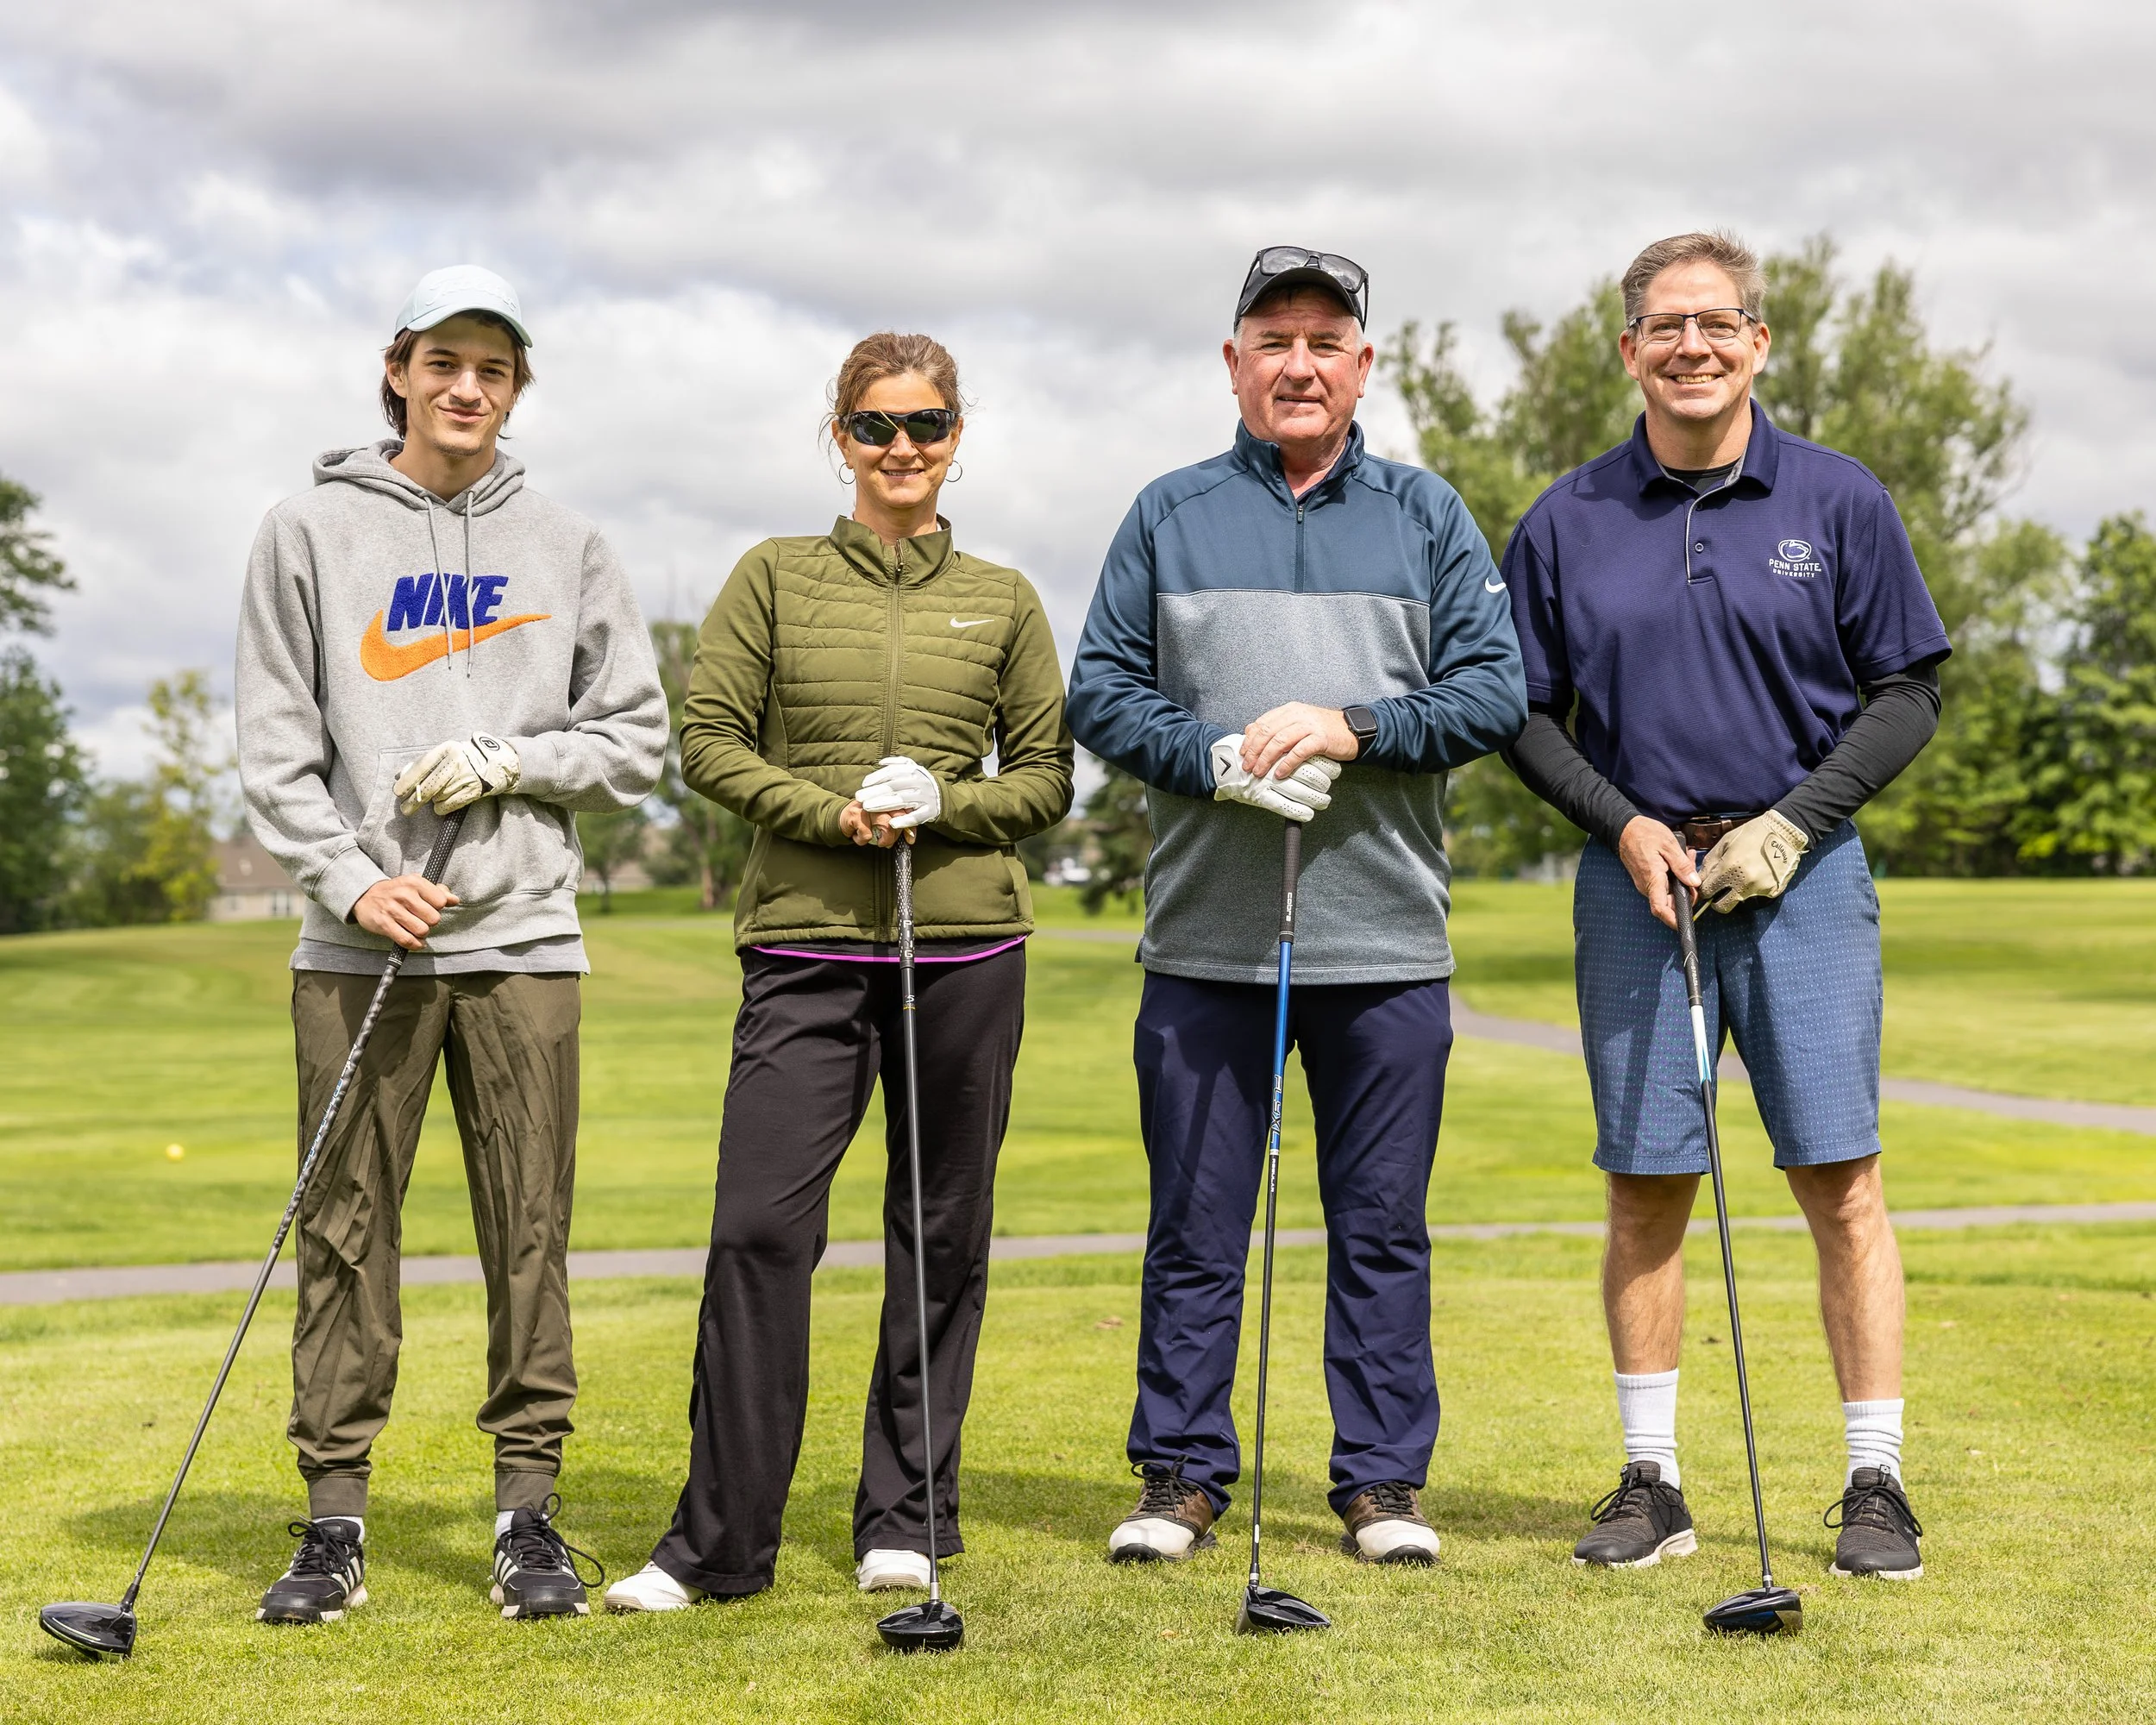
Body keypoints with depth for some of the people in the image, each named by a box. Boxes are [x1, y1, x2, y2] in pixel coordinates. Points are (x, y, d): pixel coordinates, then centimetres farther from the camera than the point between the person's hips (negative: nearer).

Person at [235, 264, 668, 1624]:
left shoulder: (569, 548, 11)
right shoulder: (312, 534, 7)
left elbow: (637, 740, 10)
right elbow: (276, 746, 3)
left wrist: (507, 760, -6)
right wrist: (351, 880, -10)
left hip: (522, 937, 1)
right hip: (361, 941, -1)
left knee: (531, 1234, 1)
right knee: (346, 1233, 0)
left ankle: (530, 1511, 9)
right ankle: (336, 1521, 7)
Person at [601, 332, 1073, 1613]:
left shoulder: (1003, 600, 10)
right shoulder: (776, 578, 8)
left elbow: (1049, 776, 10)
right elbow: (710, 739, 3)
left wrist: (943, 806, -9)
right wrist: (833, 812, -11)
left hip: (966, 944, 1)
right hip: (808, 944, -1)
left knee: (944, 1234, 5)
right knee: (759, 1227, -9)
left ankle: (906, 1521, 17)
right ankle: (721, 1541, -1)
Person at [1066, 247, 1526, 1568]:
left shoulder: (1428, 516, 10)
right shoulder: (1169, 517, 10)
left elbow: (1494, 690, 2)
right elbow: (1102, 689, 5)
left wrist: (1352, 728, -12)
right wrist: (1216, 758, -12)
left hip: (1386, 944, 0)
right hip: (1205, 938, 0)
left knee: (1382, 1226, 5)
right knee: (1196, 1226, 4)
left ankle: (1386, 1480, 14)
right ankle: (1182, 1473, 14)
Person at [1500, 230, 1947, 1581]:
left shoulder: (1840, 503, 2)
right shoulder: (1569, 522, 6)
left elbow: (1909, 693, 3)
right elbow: (1525, 710, 10)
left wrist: (1791, 822, -8)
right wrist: (1624, 825, -5)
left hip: (1800, 869, -1)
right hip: (1637, 875, 2)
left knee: (1841, 1180, -5)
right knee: (1646, 1188, 4)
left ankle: (1877, 1485, 2)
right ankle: (1652, 1482, 14)